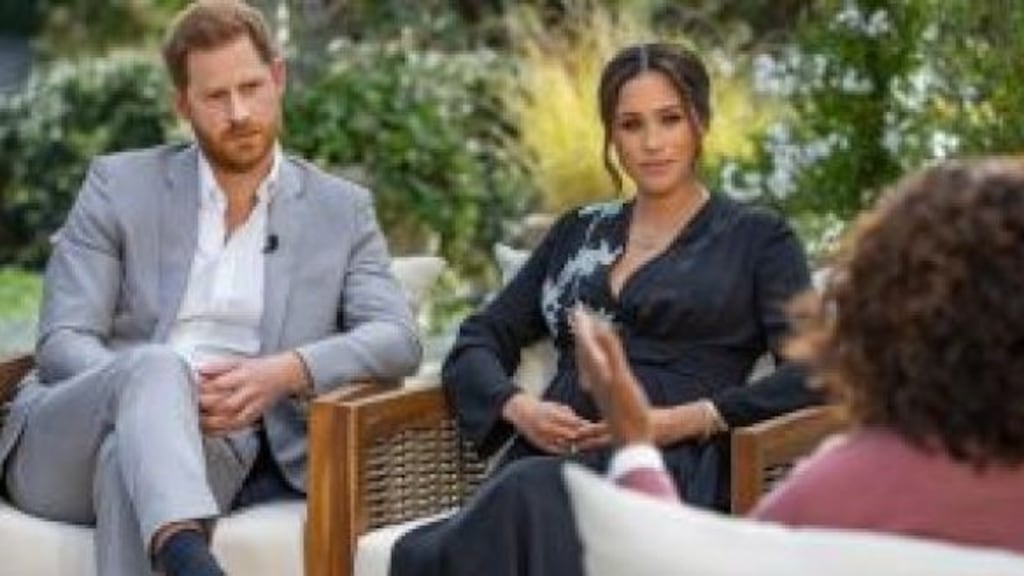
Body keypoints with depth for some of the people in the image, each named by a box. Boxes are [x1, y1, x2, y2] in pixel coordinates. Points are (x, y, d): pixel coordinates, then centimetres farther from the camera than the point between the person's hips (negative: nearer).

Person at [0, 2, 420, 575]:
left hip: (217, 451, 0)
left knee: (131, 456, -37)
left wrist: (287, 372, -19)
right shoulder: (121, 184, 10)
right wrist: (163, 391, -19)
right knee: (156, 366, -37)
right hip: (65, 447, 0)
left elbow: (397, 339, 2)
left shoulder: (341, 209, 14)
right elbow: (62, 343, 2)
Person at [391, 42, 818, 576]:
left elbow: (812, 374, -1)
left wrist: (682, 421, -13)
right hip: (549, 459, 3)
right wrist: (519, 407, -2)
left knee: (530, 499, -40)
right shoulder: (577, 232, 25)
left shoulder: (757, 237, 12)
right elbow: (477, 343, 21)